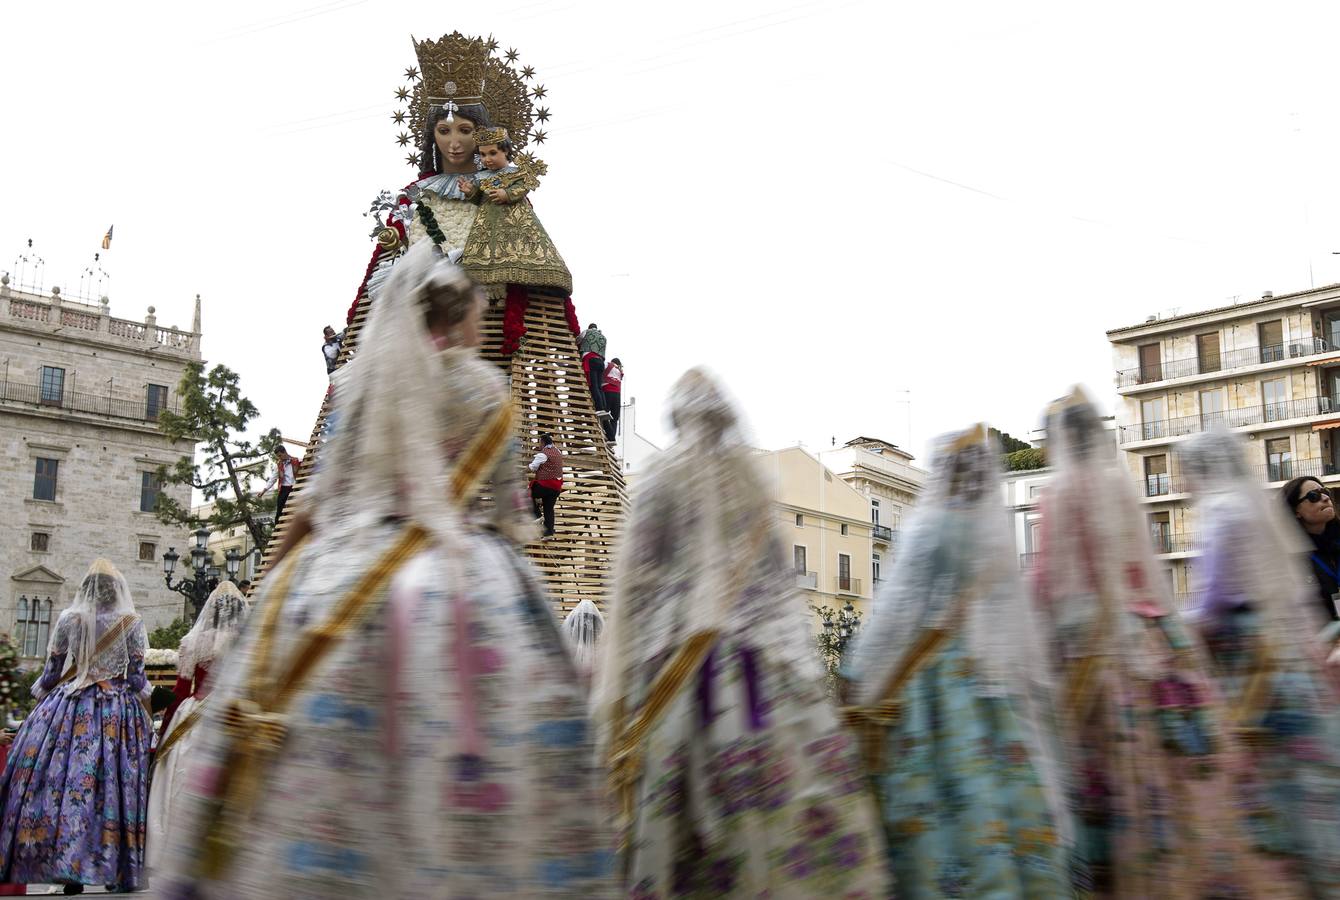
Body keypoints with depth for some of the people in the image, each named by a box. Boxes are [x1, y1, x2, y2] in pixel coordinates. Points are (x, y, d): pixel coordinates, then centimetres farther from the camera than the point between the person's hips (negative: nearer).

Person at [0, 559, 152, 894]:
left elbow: (50, 672, 6)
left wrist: (41, 693, 23)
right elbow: (137, 677, 0)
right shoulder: (132, 623, 0)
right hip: (117, 712, 0)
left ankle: (69, 871, 2)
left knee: (60, 778, 4)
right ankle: (116, 871, 3)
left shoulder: (68, 619, 2)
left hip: (69, 709, 1)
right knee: (113, 782, 1)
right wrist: (145, 694, 17)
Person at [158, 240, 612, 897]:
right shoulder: (482, 388, 2)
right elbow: (505, 503, 6)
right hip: (466, 577, -3)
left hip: (346, 568, 4)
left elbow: (325, 493, 12)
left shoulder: (361, 381, 10)